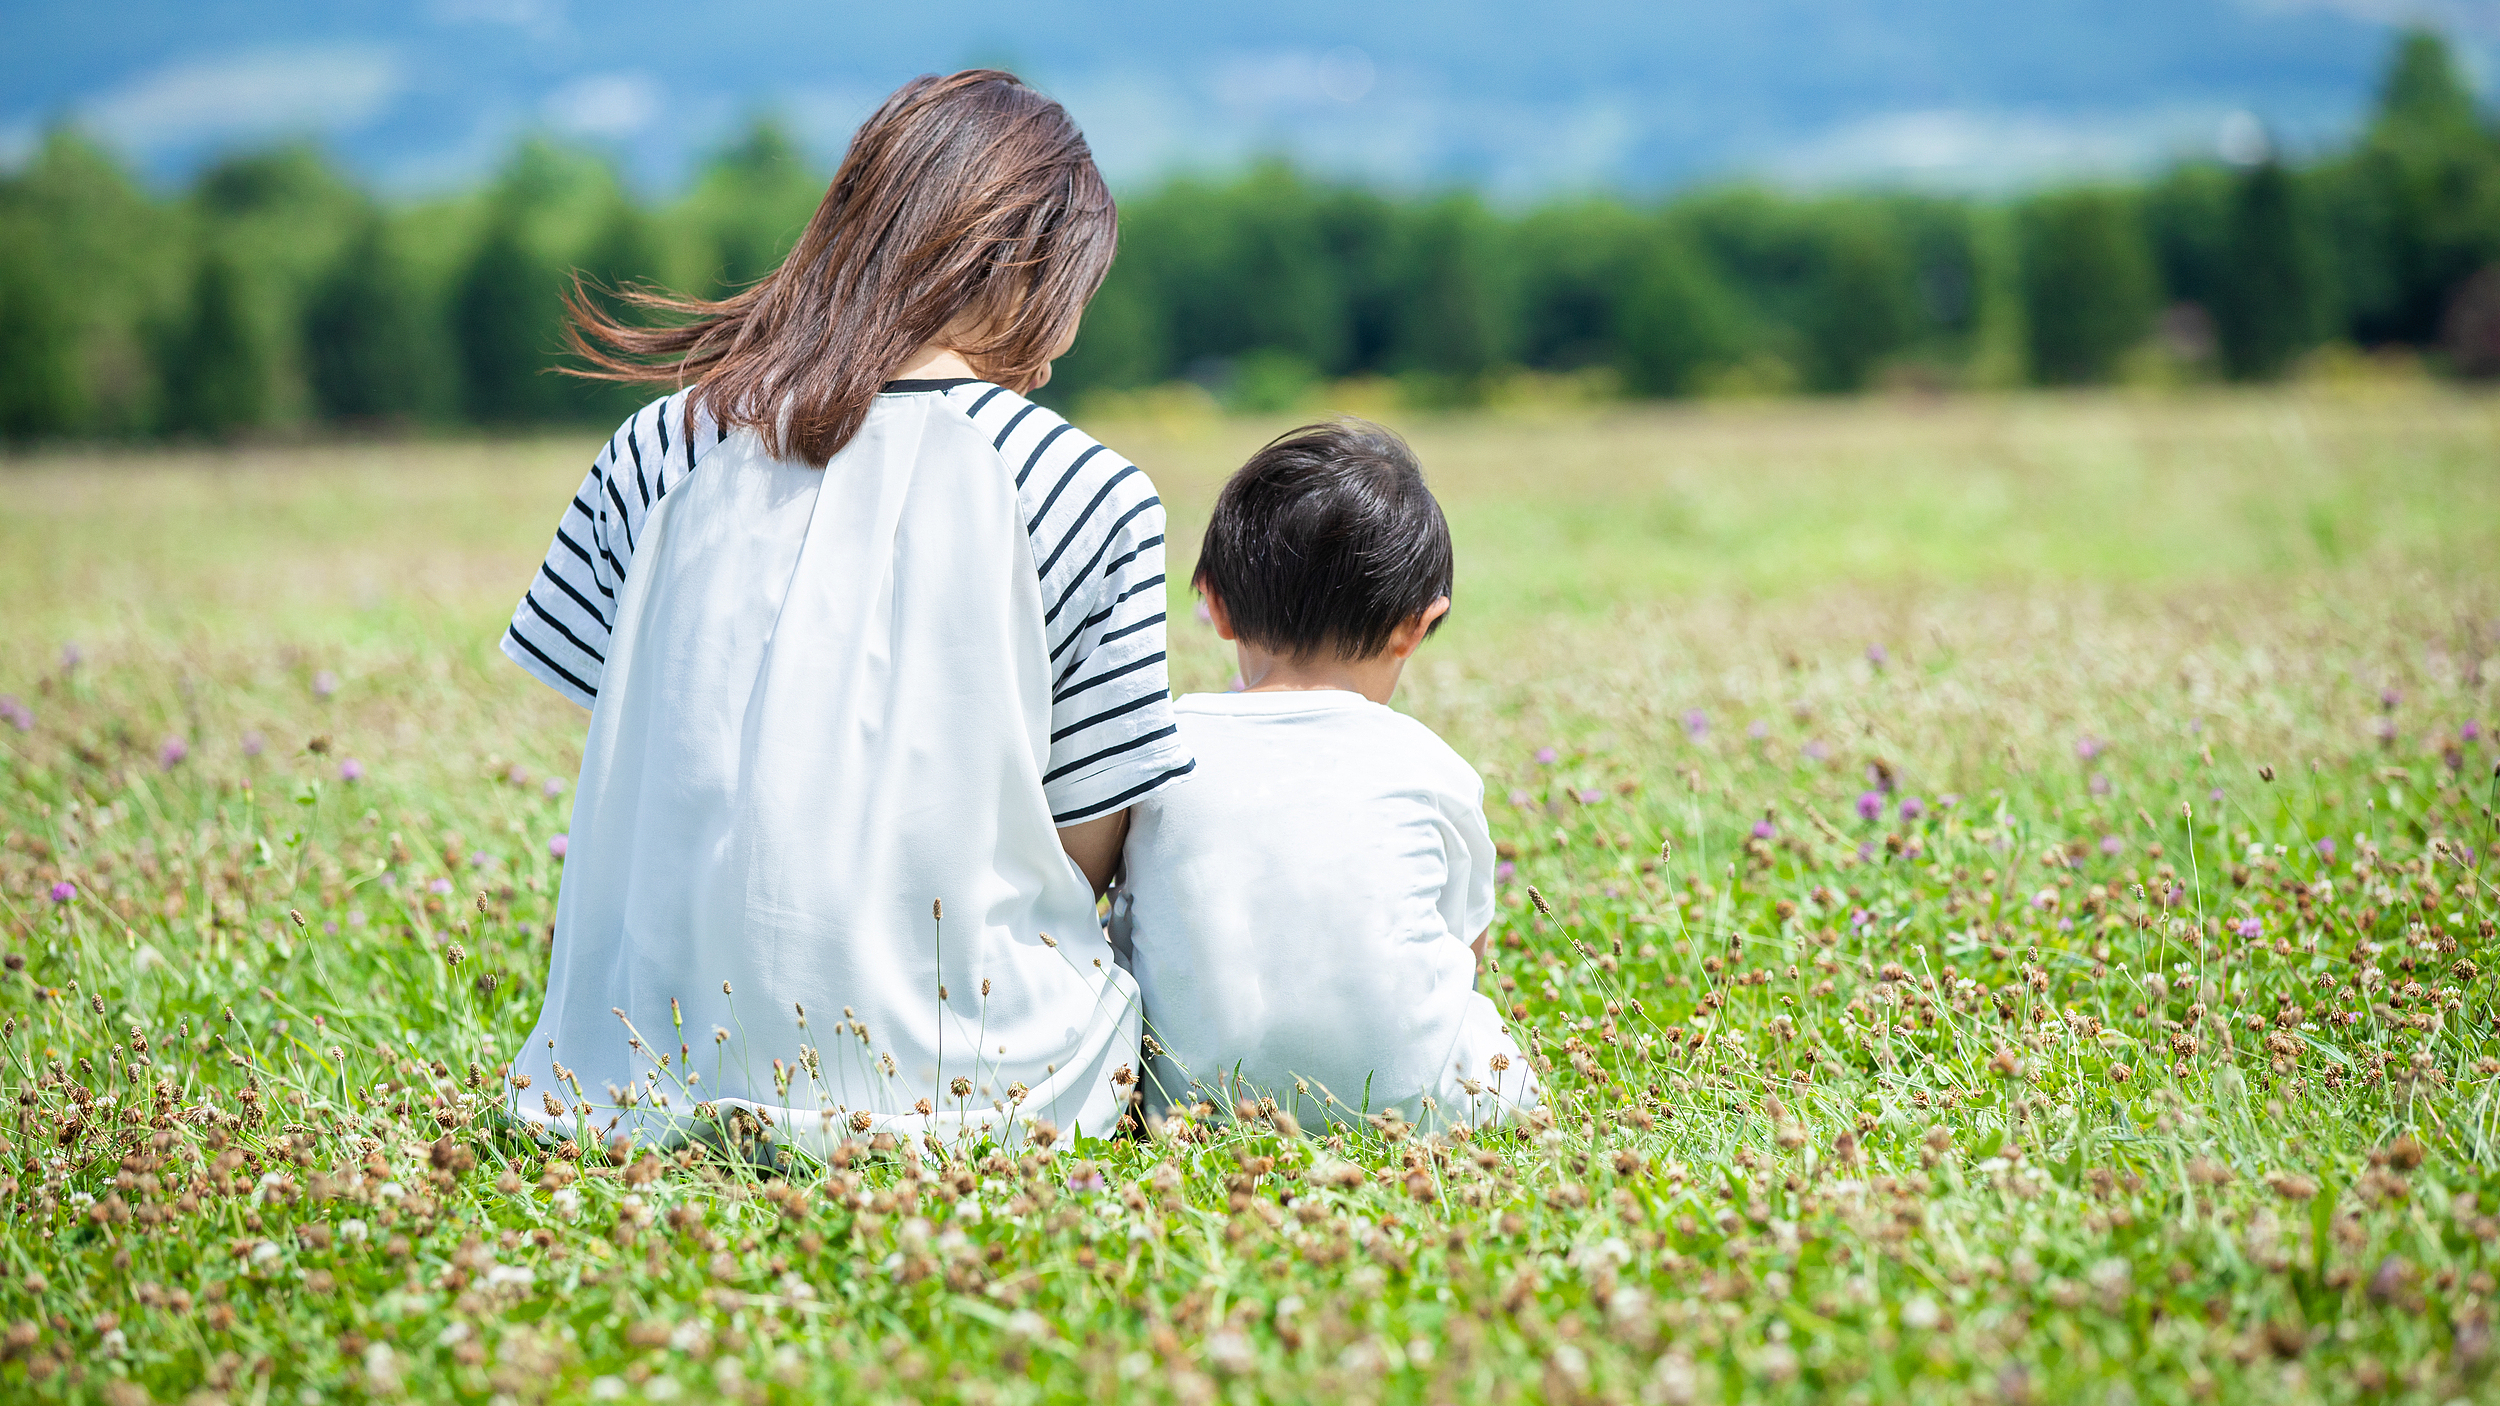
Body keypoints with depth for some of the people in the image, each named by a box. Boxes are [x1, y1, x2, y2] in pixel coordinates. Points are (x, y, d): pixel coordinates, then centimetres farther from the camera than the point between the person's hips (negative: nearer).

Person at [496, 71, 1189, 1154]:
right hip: (958, 1079, -5)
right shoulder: (1088, 496, -7)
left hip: (668, 1064, 5)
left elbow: (636, 785, 6)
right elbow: (1082, 850, -2)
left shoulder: (659, 452, 3)